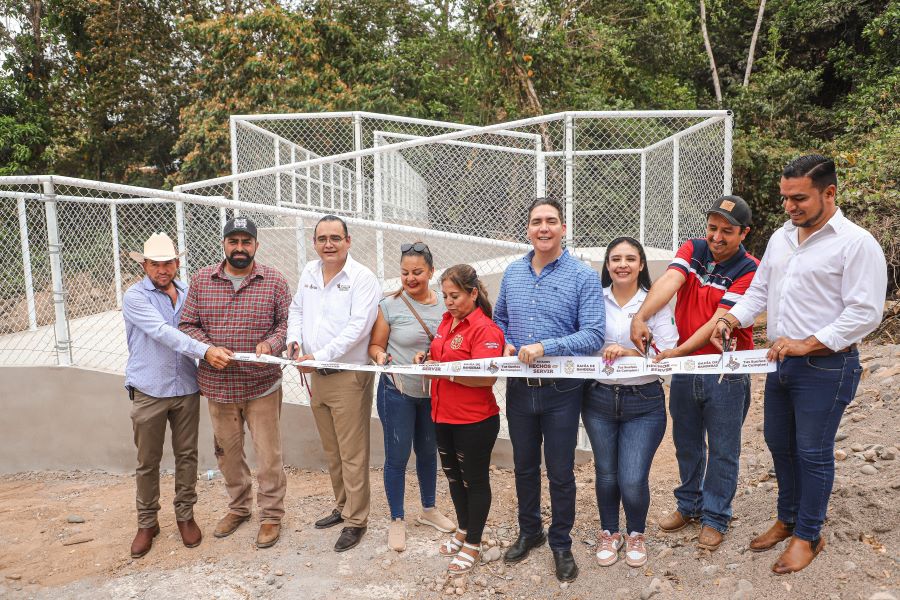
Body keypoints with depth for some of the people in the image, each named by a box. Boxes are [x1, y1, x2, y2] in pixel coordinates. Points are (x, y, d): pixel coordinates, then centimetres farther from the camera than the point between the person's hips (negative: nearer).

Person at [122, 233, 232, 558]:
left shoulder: (188, 293, 6)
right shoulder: (135, 297, -9)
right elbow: (163, 333, -23)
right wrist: (206, 351, -33)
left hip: (186, 388, 4)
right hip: (149, 391, -3)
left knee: (186, 456, 11)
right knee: (148, 462, 8)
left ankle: (185, 515, 27)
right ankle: (147, 522, 24)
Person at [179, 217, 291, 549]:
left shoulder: (274, 281, -2)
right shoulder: (201, 280, 3)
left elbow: (287, 322, -1)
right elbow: (187, 325, 4)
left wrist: (271, 344, -20)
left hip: (262, 384, -2)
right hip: (218, 385, 3)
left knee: (268, 454, 3)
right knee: (227, 452, 17)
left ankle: (271, 515, 22)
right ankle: (238, 507, 38)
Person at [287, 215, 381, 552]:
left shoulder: (362, 278, -12)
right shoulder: (309, 272, 10)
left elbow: (358, 326, -20)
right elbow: (297, 309, 21)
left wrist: (319, 356, -21)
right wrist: (294, 339, 2)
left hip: (349, 377, -7)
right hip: (317, 376, 7)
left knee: (352, 454, 0)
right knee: (331, 451, 19)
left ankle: (356, 521, 13)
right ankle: (343, 506, 36)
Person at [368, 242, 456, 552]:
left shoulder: (444, 305, -1)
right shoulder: (390, 305, -10)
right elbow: (375, 345, -4)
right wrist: (381, 356, -25)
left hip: (433, 392, 4)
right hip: (397, 392, -3)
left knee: (428, 452, 19)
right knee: (397, 456, 5)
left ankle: (428, 509, 39)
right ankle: (397, 520, 23)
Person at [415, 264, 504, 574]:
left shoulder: (484, 329, -19)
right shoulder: (447, 320, 7)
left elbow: (487, 378, -26)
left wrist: (445, 373, -29)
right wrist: (426, 359, 0)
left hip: (474, 421, -8)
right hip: (444, 416, 8)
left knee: (475, 480, 9)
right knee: (453, 475, 22)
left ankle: (473, 544, 25)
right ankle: (463, 529, 42)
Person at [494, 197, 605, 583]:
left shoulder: (584, 277, -9)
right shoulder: (512, 273, 6)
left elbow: (593, 335, -16)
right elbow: (499, 319, 18)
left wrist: (545, 347, -26)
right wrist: (504, 345, -3)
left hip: (562, 391, -4)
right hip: (519, 388, 4)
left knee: (561, 472, 9)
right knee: (524, 466, 18)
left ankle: (561, 544, 29)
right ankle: (529, 531, 39)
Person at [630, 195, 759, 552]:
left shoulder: (748, 271, -13)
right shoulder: (692, 250, -2)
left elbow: (720, 321, -22)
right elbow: (669, 282, -20)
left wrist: (678, 352, -32)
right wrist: (641, 316, -38)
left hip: (726, 373, -4)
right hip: (685, 368, 4)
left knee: (722, 450, 9)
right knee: (686, 443, 18)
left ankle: (715, 517, 26)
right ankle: (689, 505, 37)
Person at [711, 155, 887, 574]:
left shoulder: (856, 244, -14)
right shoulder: (781, 237, 8)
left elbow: (865, 313, -18)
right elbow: (760, 290, 14)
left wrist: (808, 344, -23)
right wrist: (732, 318, -4)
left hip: (825, 369, -7)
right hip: (781, 363, 7)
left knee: (812, 453, 5)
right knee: (779, 444, 17)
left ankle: (808, 536, 24)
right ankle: (787, 519, 37)